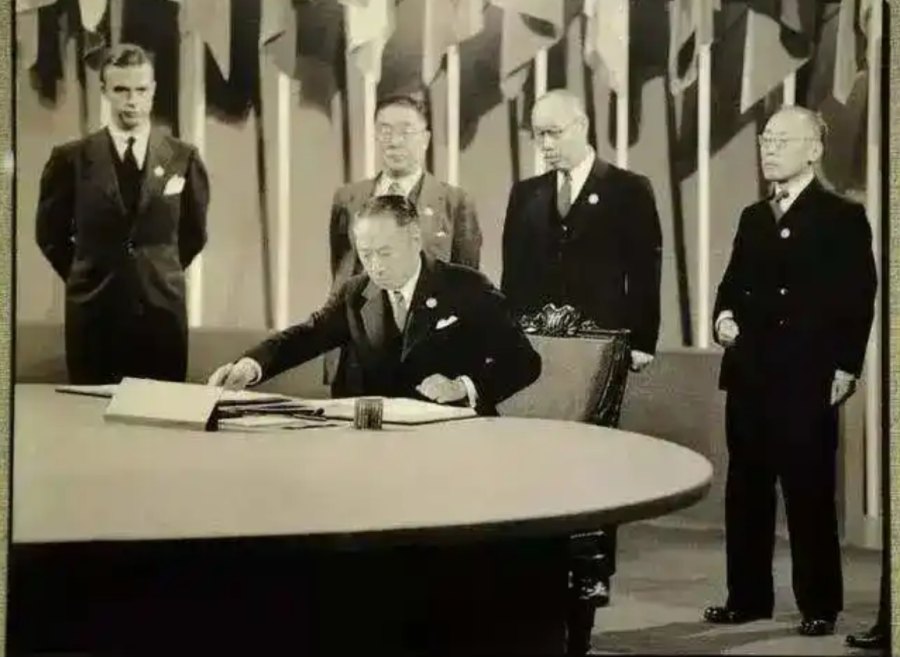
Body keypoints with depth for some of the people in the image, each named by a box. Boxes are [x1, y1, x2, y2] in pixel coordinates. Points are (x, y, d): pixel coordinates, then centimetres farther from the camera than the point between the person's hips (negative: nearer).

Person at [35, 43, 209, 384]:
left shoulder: (183, 157, 2)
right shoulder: (71, 158, 0)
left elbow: (194, 232, 15)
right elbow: (50, 233, 10)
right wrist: (87, 277, 9)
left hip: (163, 309, 1)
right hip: (93, 310, 0)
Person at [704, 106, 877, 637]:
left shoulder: (843, 218, -3)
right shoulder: (753, 218, 17)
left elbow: (859, 298, -8)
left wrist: (846, 367, -14)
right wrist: (724, 315, -1)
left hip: (808, 379, -6)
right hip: (750, 376, 6)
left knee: (809, 494, -1)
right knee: (746, 492, 10)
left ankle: (819, 605, 8)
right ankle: (748, 596, 19)